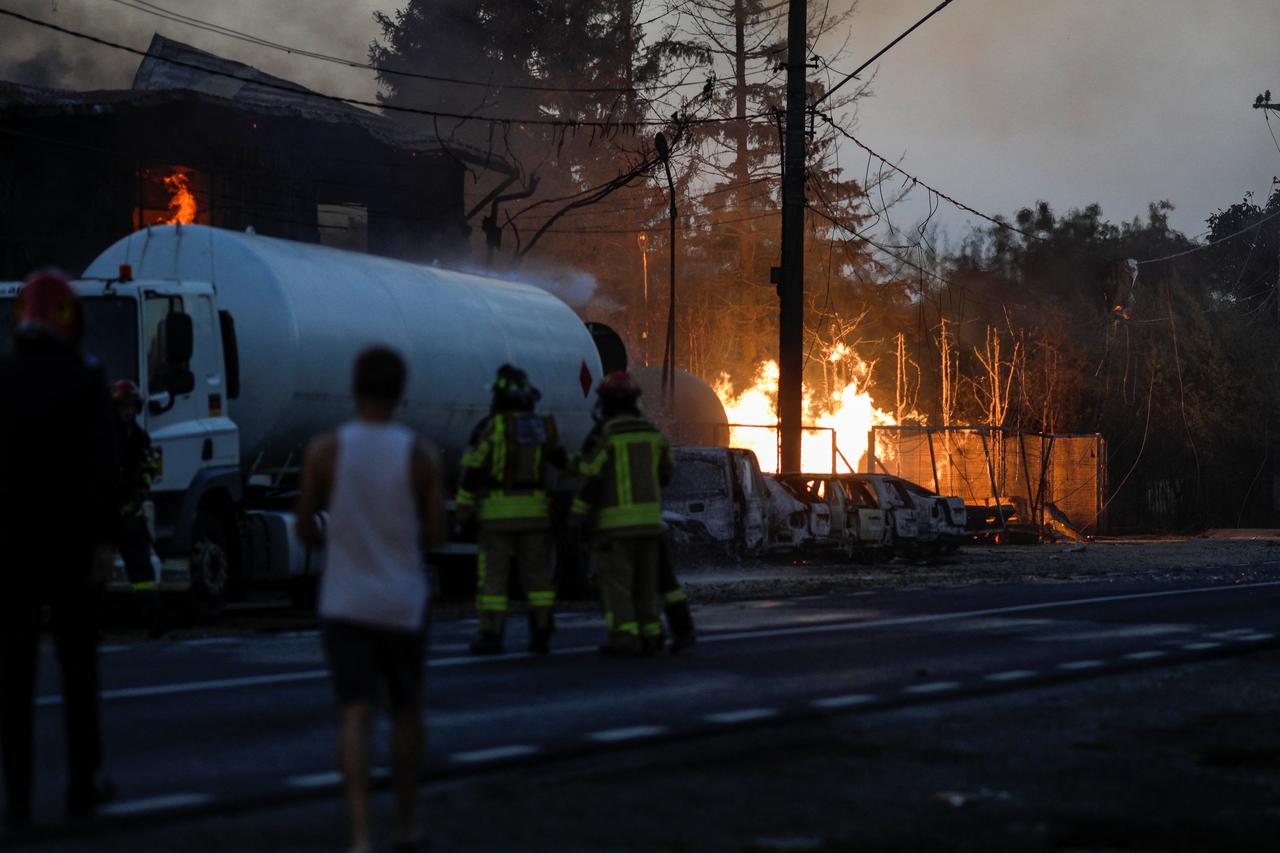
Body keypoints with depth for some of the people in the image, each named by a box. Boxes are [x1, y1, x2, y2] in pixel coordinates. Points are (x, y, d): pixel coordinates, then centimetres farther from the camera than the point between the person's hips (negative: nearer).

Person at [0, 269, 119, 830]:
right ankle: (83, 783, 16)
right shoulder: (86, 381, -6)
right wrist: (104, 542, -11)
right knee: (78, 664, 12)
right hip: (69, 544, -2)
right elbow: (101, 467, -13)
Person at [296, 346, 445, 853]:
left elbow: (304, 530, 0)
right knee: (406, 710, 18)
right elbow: (436, 536, -5)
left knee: (355, 716, -4)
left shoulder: (325, 450, -7)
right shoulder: (420, 454, -8)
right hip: (403, 602, 0)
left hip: (345, 601, 0)